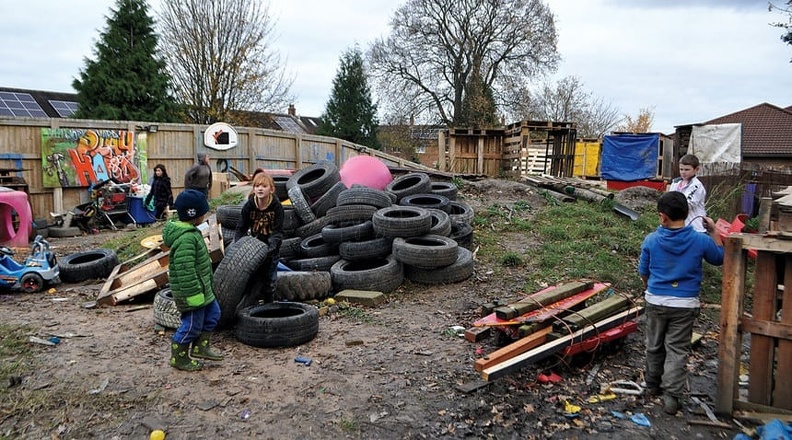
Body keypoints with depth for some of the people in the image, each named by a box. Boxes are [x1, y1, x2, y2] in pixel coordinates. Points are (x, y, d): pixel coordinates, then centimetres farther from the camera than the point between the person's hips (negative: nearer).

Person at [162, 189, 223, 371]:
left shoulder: (190, 232, 7)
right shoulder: (186, 238, -27)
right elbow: (185, 271, -29)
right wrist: (194, 294, -24)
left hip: (202, 288, 10)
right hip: (191, 292, -10)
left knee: (213, 314, 19)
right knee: (192, 325, 4)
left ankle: (200, 348, 31)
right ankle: (179, 358, 22)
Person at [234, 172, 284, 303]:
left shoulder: (277, 207, -19)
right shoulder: (248, 206, -13)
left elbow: (277, 231, -19)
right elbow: (241, 228, -6)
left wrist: (271, 247, -32)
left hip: (271, 245, -1)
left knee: (270, 277, 5)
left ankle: (268, 303, 21)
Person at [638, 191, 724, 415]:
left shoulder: (651, 240, -9)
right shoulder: (700, 241, -10)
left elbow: (643, 273, 3)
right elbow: (719, 258, 11)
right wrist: (714, 231, 19)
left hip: (656, 302, 1)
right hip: (685, 305, -1)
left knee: (654, 346, 18)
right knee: (677, 350, 6)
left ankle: (652, 385, 34)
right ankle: (671, 396, 5)